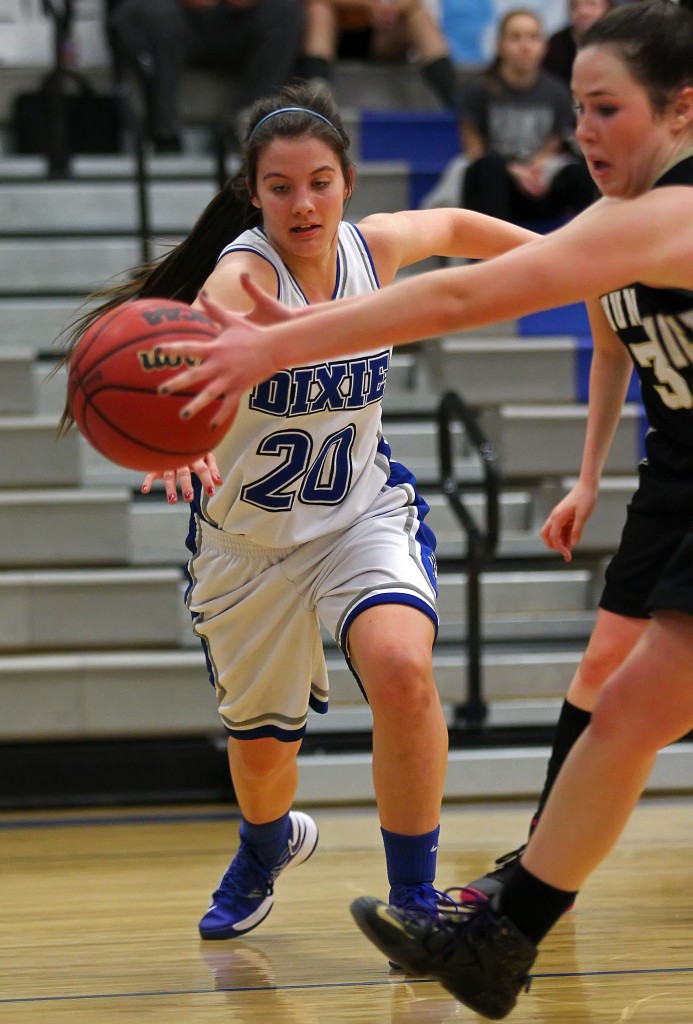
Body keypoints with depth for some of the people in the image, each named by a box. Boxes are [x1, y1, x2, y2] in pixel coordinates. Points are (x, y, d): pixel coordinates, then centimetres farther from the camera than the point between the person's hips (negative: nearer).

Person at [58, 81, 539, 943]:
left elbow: (453, 226, 13)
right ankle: (268, 848, 53)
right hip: (247, 539, -1)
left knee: (401, 669, -28)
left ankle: (414, 899, -12)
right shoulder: (242, 272, -28)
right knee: (259, 744, 15)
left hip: (362, 509, 1)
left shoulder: (374, 245, -13)